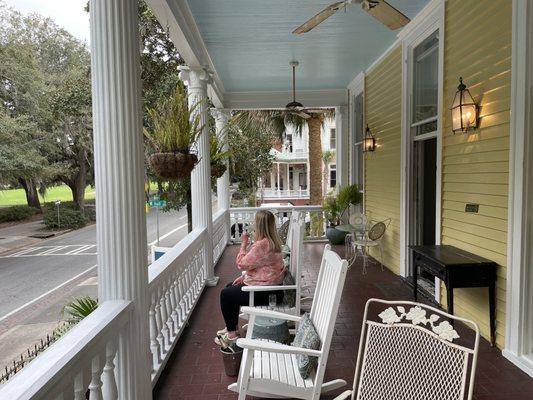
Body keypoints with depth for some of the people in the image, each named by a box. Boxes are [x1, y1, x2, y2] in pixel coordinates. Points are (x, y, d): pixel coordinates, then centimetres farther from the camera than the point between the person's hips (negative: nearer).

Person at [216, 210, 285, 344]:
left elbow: (241, 264, -19)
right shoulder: (273, 241, 5)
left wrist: (244, 243, -11)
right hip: (270, 285, 10)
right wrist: (244, 276, 7)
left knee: (225, 294, 1)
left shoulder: (262, 245, -27)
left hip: (264, 291, -10)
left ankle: (231, 334, 13)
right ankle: (231, 327, 30)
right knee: (231, 287, 21)